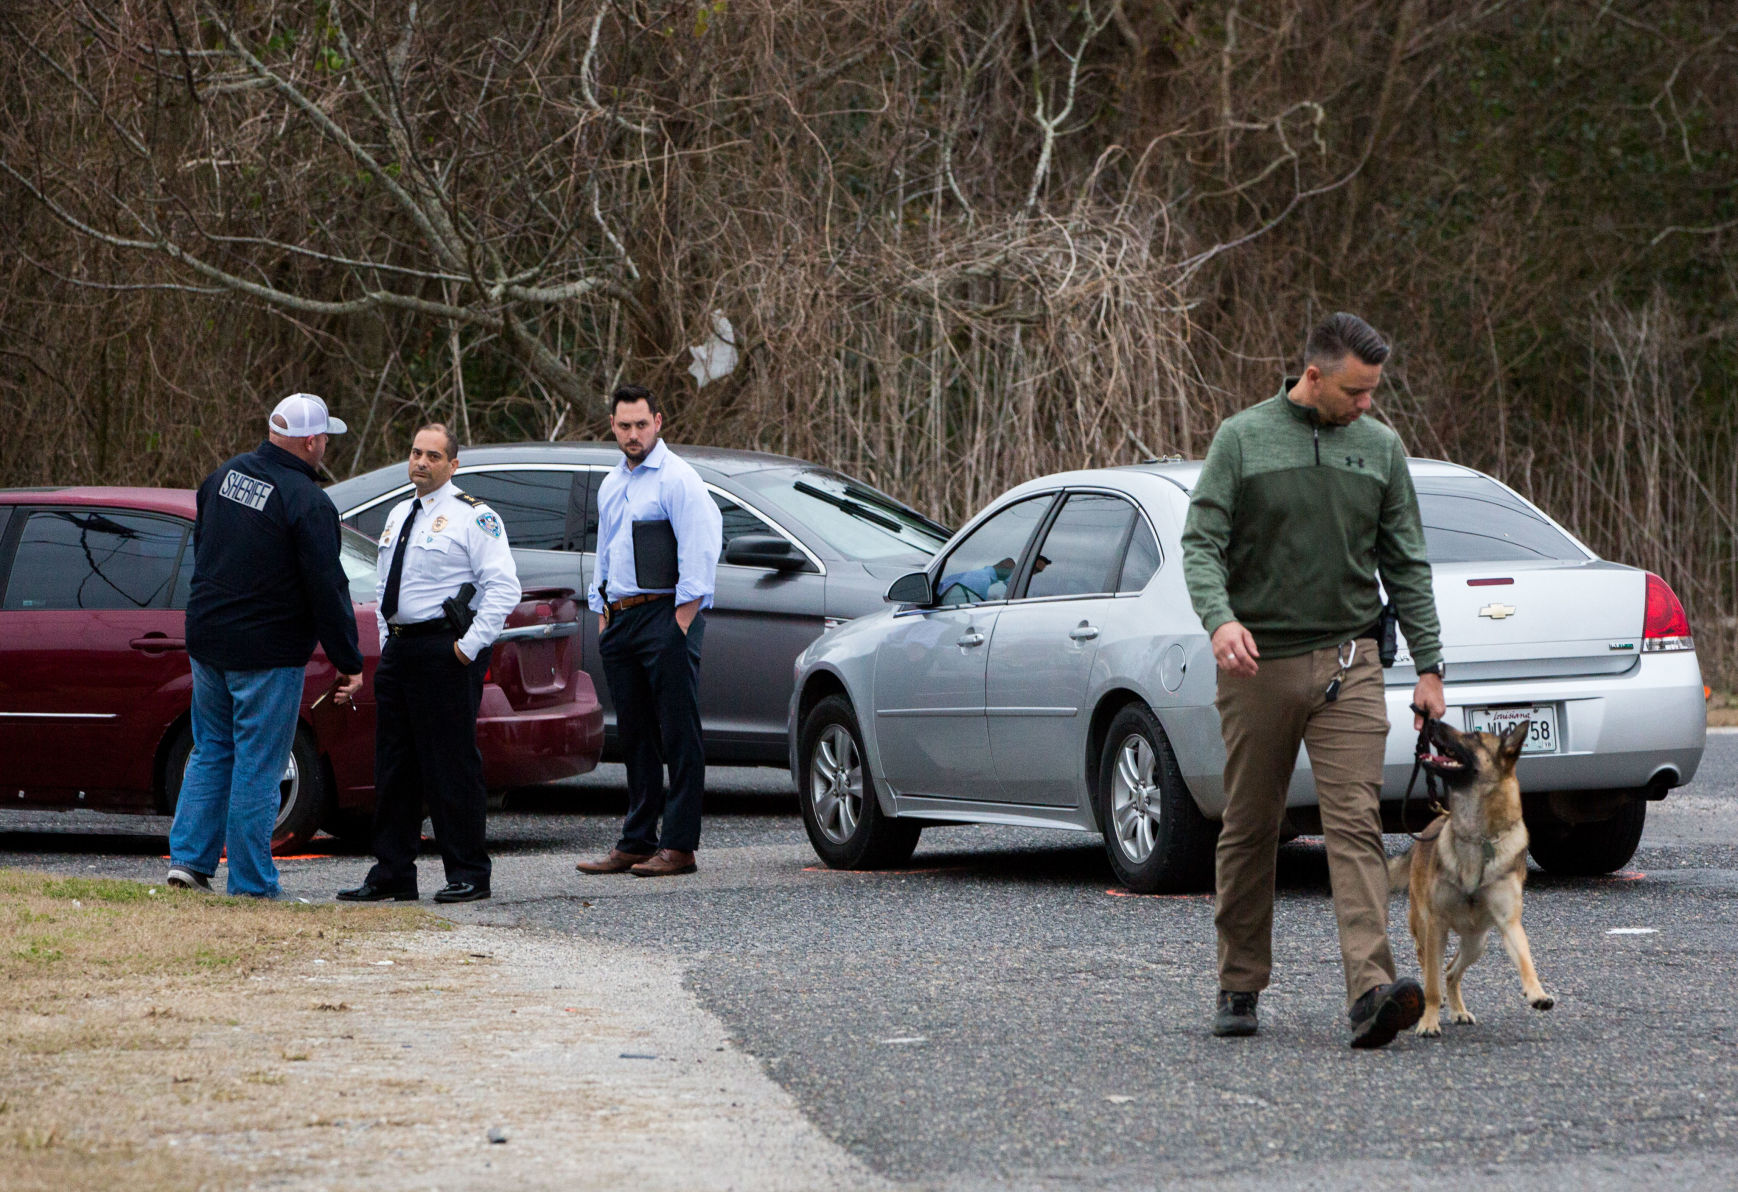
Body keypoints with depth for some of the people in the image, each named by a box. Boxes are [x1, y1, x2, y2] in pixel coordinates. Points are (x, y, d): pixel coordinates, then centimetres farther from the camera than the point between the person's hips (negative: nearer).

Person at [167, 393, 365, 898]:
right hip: (267, 655, -7)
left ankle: (188, 857, 13)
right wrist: (349, 664, -9)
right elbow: (327, 591, -16)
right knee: (257, 766, 0)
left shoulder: (225, 475, 5)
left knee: (211, 752, 19)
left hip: (207, 641, 7)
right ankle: (250, 885, 4)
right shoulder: (307, 504, -18)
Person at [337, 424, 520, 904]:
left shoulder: (472, 517, -6)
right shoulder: (399, 515, 18)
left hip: (446, 650, -8)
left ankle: (468, 874, 1)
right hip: (399, 649, 8)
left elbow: (503, 588, -13)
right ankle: (392, 875, 14)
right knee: (393, 765, 9)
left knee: (452, 766, -6)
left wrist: (471, 645, -17)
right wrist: (387, 641, 15)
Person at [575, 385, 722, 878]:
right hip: (620, 618, 8)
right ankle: (636, 842, 13)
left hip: (665, 615, -8)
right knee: (635, 738, 10)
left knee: (678, 735, -6)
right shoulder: (612, 485, 18)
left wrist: (683, 619, -17)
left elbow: (699, 552, -13)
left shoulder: (677, 479, -7)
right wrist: (603, 614, 18)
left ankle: (679, 846, -8)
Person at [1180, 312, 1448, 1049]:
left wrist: (1428, 665, 6)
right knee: (1249, 831, 7)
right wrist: (1219, 618, -24)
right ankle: (1239, 987, 20)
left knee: (1356, 823, -12)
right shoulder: (1243, 439, 1)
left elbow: (1406, 565, 11)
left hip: (1347, 663, 1)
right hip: (1257, 663, -1)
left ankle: (1371, 990, -23)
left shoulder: (1380, 448, 8)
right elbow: (1201, 541, -5)